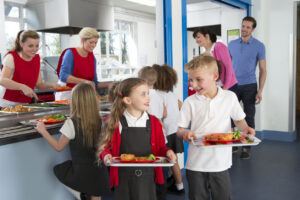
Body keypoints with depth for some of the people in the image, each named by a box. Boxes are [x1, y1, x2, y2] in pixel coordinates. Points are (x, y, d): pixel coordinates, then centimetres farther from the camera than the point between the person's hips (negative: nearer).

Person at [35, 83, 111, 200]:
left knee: (58, 169, 22)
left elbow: (59, 147, -9)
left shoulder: (71, 123, -18)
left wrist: (43, 131, 0)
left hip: (81, 172, -4)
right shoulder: (99, 121, -3)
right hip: (99, 171, 5)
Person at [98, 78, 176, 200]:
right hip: (123, 179, -2)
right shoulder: (116, 123, -5)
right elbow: (106, 147, 2)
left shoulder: (154, 123, 2)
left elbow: (161, 148, 8)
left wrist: (167, 152, -12)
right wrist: (106, 156, -18)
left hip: (147, 177, 2)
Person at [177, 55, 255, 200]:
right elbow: (180, 129, -2)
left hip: (221, 162, 0)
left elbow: (238, 120, 11)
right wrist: (184, 133, -24)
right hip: (196, 164, 0)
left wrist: (245, 128, -11)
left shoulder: (230, 97, -1)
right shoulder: (190, 102, -4)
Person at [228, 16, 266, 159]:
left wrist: (260, 91, -9)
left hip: (249, 86, -2)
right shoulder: (232, 44, 8)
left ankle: (246, 148, 14)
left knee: (249, 117, 4)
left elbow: (263, 70, -1)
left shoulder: (259, 46, -1)